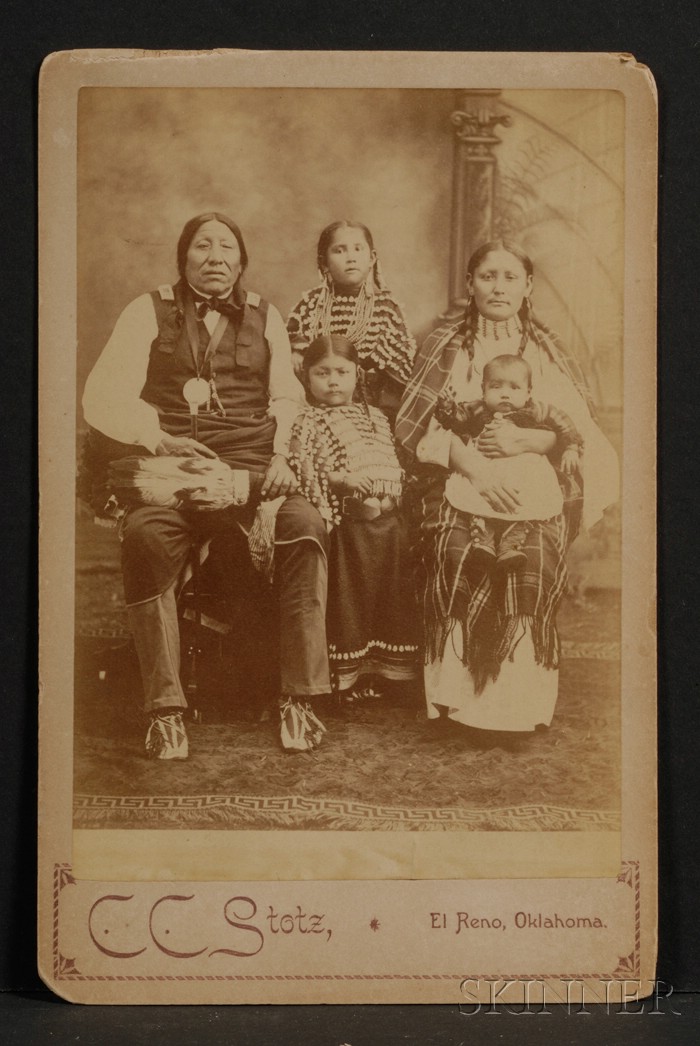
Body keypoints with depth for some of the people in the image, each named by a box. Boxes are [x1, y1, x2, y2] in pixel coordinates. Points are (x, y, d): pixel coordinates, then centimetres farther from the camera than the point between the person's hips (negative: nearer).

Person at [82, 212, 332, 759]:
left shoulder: (264, 316, 22)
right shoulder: (149, 312, 14)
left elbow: (288, 397, 16)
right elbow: (103, 397, 5)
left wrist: (281, 453, -4)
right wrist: (160, 440, -11)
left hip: (250, 467, 2)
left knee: (306, 526, -30)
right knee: (144, 532, -36)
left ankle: (298, 697, -22)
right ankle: (166, 708, -29)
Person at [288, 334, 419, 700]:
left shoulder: (375, 417, 17)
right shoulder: (308, 423, 0)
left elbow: (392, 463, 18)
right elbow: (301, 469, -9)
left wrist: (392, 498, 3)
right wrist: (337, 478, -21)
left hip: (387, 519, 6)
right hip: (347, 522, -5)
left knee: (388, 590, 11)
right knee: (348, 594, -1)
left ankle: (382, 664, 22)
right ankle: (349, 672, 8)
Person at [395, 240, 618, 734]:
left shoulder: (547, 350, 16)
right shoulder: (445, 345, 12)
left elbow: (580, 428, 6)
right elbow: (426, 424, -1)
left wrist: (526, 440, -13)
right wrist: (477, 471, -16)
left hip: (536, 485, 1)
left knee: (534, 560, -29)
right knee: (458, 552, -31)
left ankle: (522, 703, -18)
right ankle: (462, 694, -22)